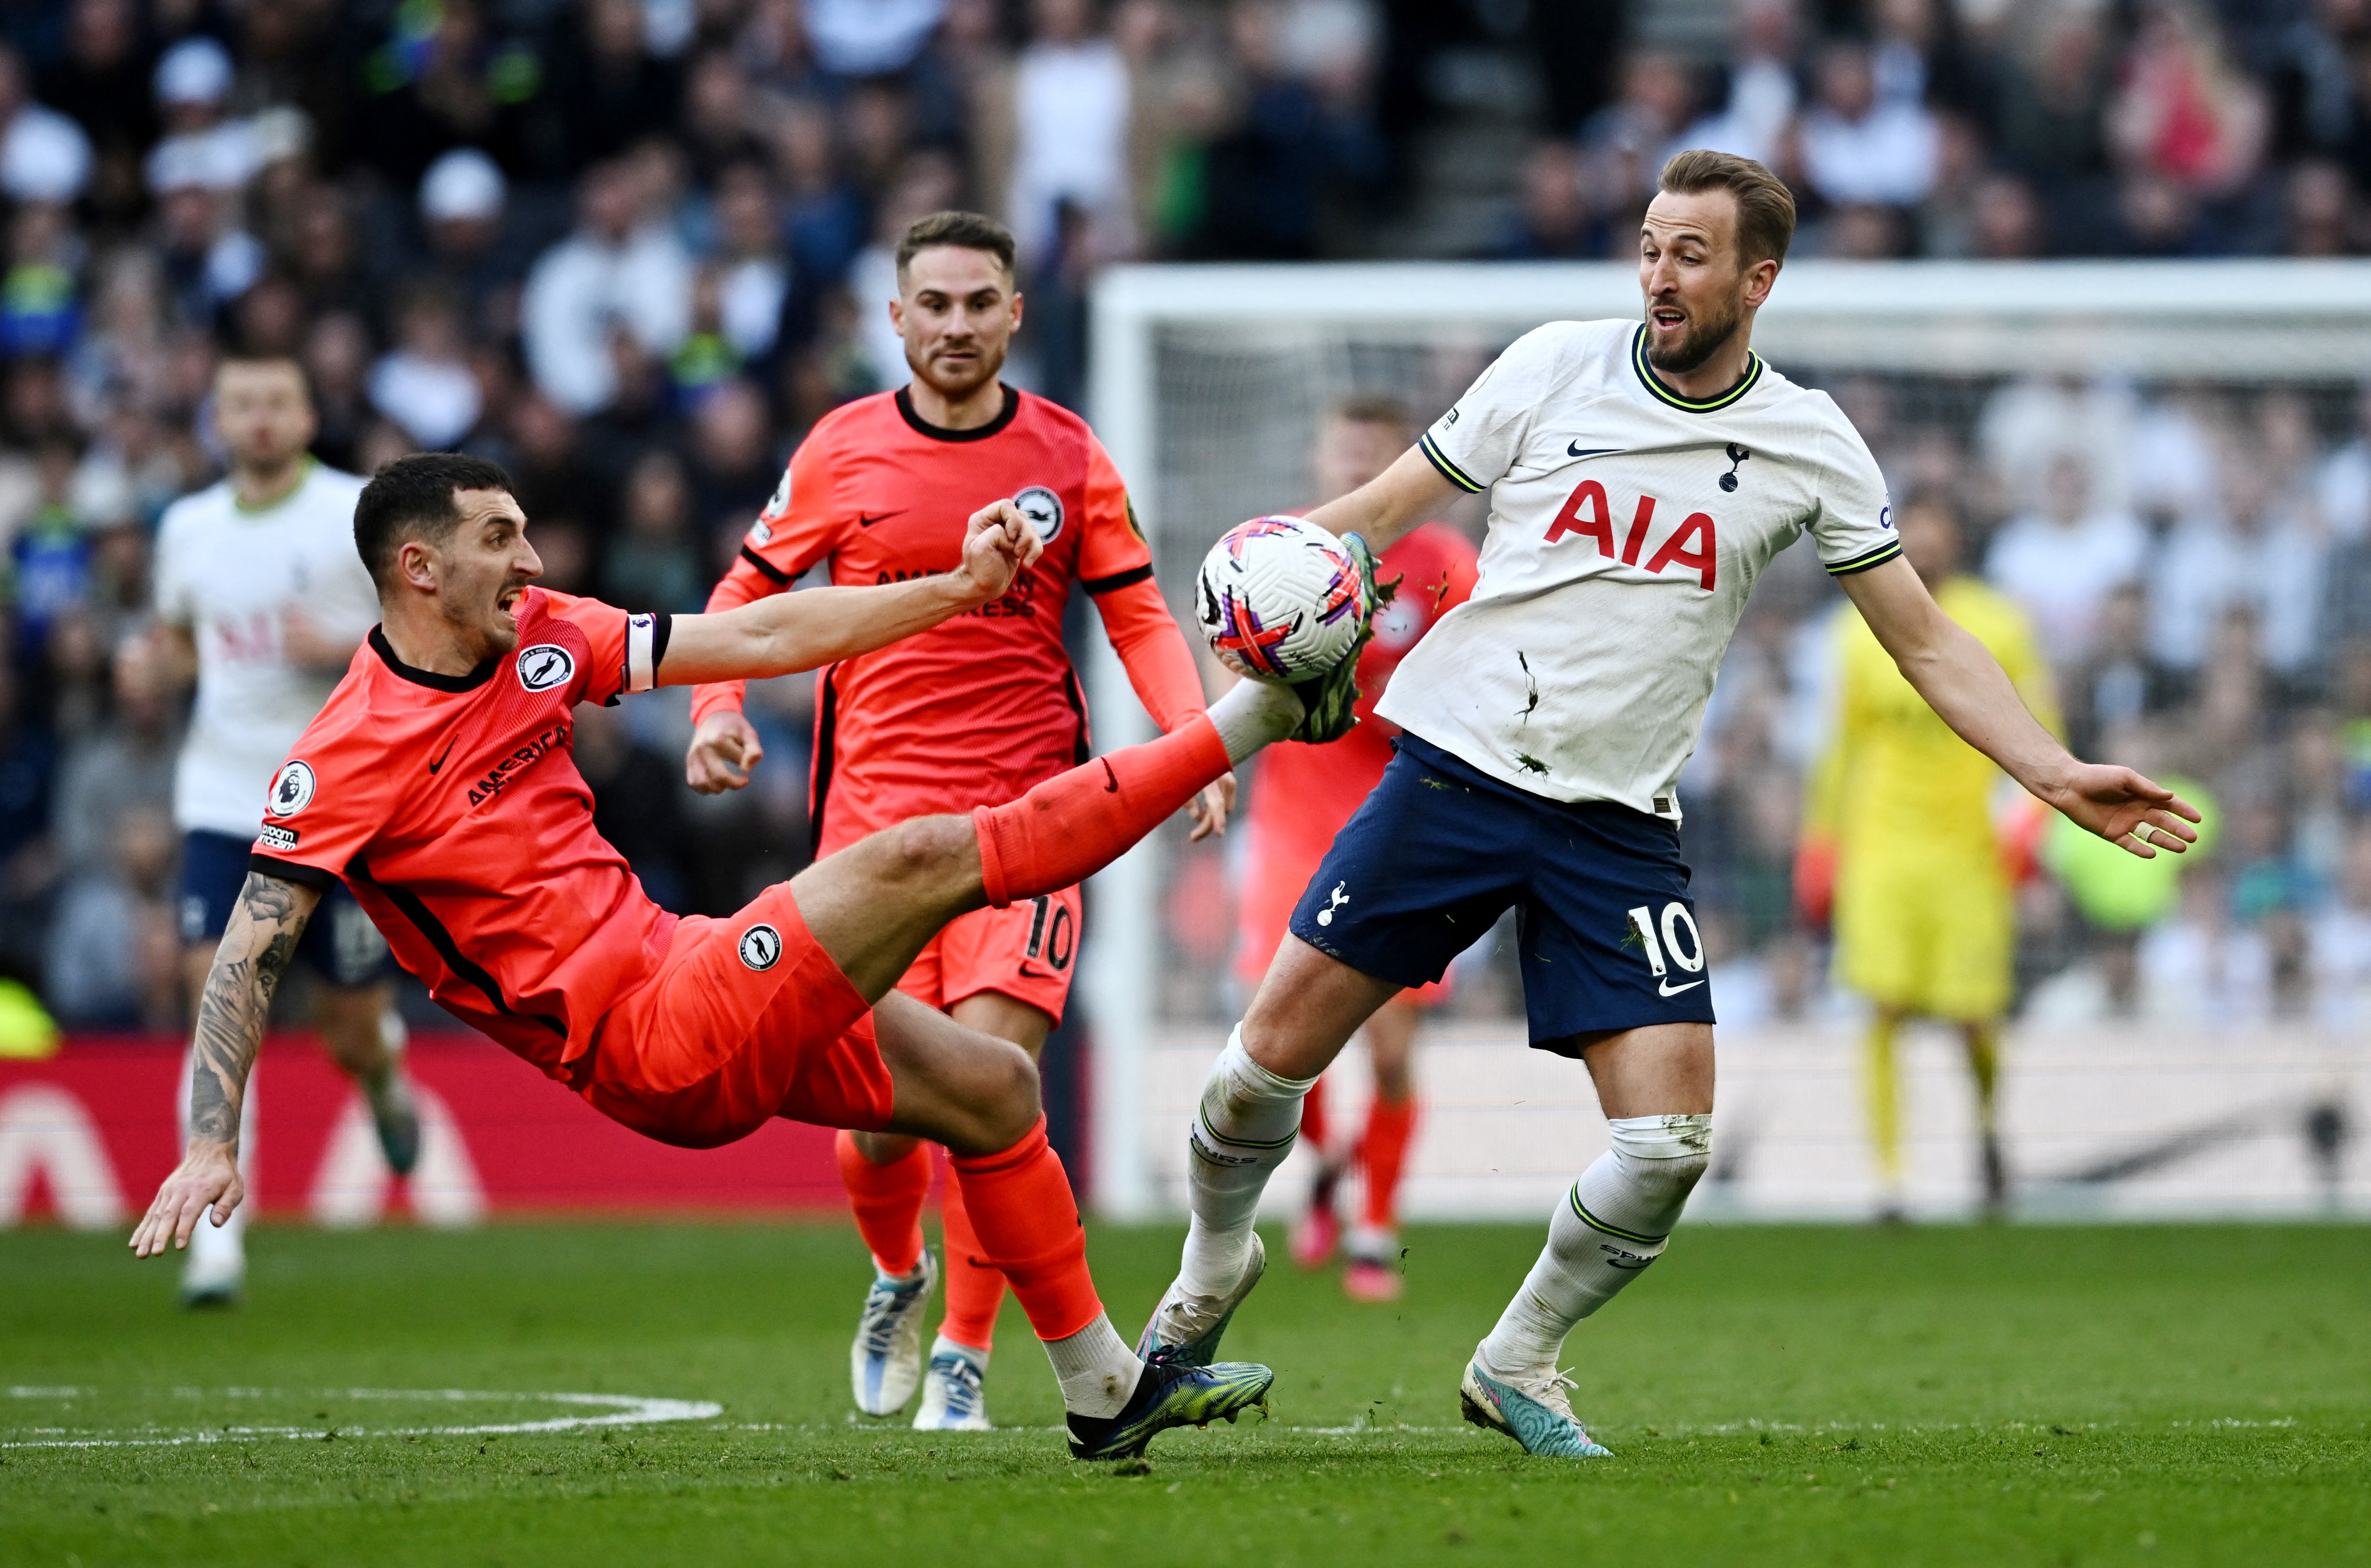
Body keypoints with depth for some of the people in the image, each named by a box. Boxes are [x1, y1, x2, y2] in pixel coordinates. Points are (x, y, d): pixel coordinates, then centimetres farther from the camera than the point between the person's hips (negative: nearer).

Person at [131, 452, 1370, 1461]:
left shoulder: (543, 638, 6)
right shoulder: (350, 755, -15)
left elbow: (763, 638, 10)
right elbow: (249, 954, -16)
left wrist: (962, 587, 5)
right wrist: (211, 1146, -26)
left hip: (680, 967, 9)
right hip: (653, 1045, -9)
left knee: (993, 1088, 14)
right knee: (921, 862, -17)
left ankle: (1105, 1390, 26)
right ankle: (1245, 723, -8)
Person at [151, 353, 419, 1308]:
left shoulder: (363, 516, -5)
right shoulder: (187, 528, 7)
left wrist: (345, 650, -19)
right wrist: (167, 661, 2)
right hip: (224, 801, 2)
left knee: (353, 1038, 6)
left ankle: (386, 1074, 45)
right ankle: (219, 1239, -15)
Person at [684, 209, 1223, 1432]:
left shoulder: (1066, 455, 4)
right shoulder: (843, 451, 4)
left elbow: (1138, 615, 8)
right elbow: (749, 594, 12)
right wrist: (718, 710, -5)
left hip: (1025, 805, 0)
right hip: (874, 805, 1)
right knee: (876, 1111, -4)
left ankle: (964, 1356, -1)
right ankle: (898, 1275, 30)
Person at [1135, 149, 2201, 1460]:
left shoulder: (1808, 445, 2)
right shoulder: (1557, 369, 0)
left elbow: (1925, 641, 7)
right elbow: (1380, 509, 6)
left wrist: (2055, 775, -3)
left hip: (1620, 823, 1)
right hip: (1459, 763, -1)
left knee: (1670, 1139, -12)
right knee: (1279, 1044, -5)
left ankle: (1518, 1363, 12)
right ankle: (1211, 1273, 24)